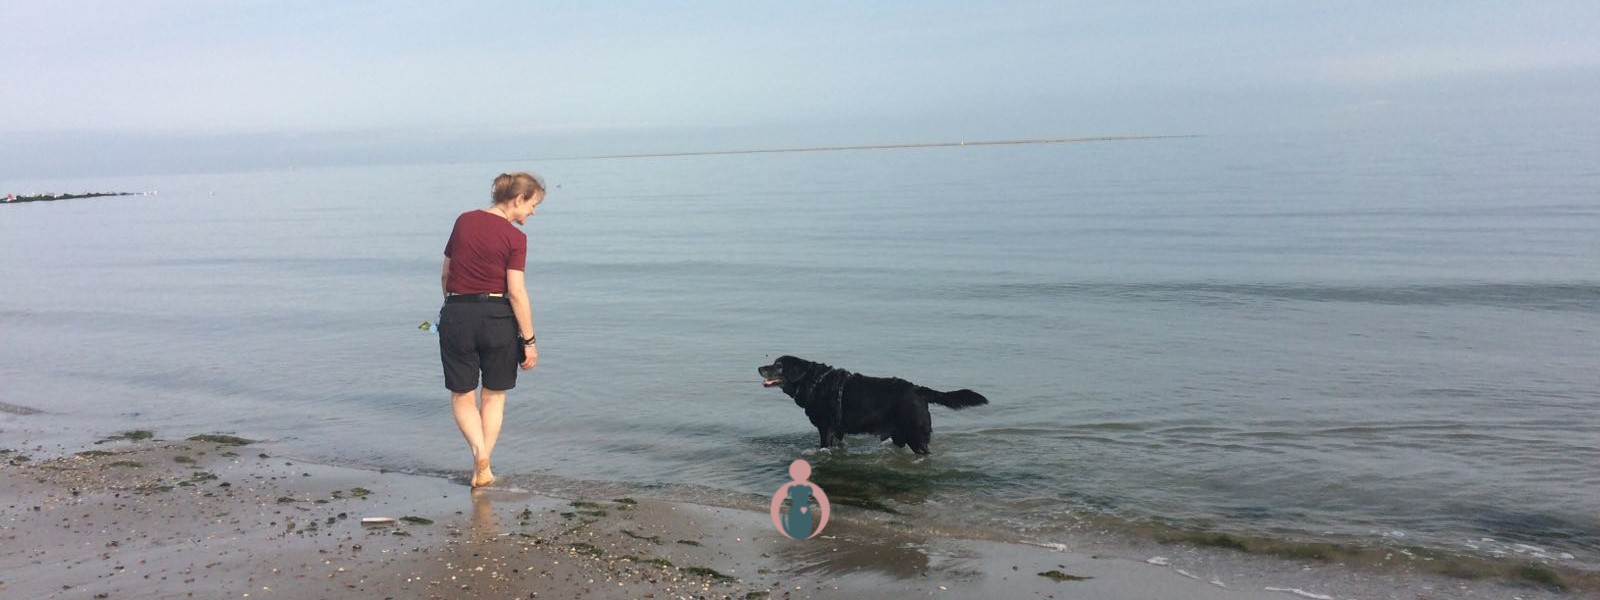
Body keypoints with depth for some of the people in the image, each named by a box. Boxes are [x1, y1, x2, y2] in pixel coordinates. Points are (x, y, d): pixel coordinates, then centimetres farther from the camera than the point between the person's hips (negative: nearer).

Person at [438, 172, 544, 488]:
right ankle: (483, 468, 15)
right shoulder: (515, 237, -10)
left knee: (463, 396, 14)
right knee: (494, 395, 15)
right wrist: (529, 340, -10)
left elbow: (445, 275, 11)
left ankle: (479, 452, -8)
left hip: (457, 316, 3)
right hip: (497, 317, -3)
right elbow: (516, 292, -14)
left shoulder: (464, 221, 5)